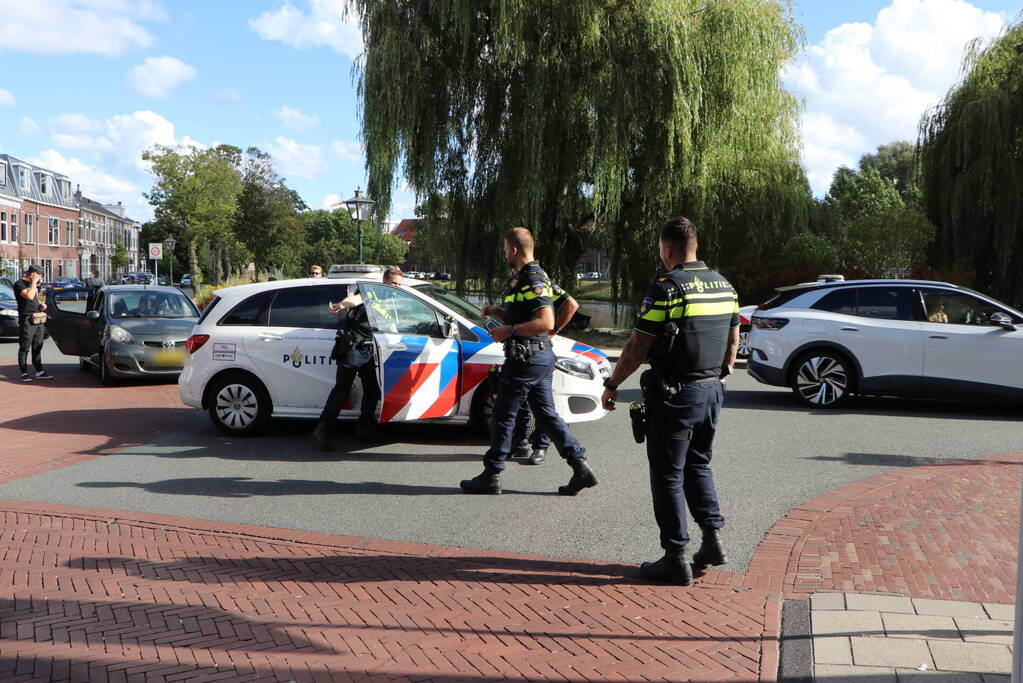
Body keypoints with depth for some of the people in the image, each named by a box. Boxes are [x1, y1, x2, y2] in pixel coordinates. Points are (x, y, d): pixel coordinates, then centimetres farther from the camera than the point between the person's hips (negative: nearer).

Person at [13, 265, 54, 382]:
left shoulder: (34, 285, 17)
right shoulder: (19, 284, -9)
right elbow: (29, 296, -26)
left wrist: (41, 304, 11)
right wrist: (34, 282, -17)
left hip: (38, 320, 8)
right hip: (27, 320, -8)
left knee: (37, 347, 11)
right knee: (24, 348, -2)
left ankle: (39, 372, 15)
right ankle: (24, 373, 2)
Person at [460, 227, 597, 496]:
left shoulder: (532, 281, -17)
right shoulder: (530, 277, 17)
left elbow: (546, 322, -27)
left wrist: (510, 330, -22)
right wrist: (499, 314, 21)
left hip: (526, 359, -10)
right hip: (542, 356, 10)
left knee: (504, 415, 1)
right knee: (546, 414, 11)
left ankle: (491, 475, 10)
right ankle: (580, 468, 8)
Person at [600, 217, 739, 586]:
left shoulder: (666, 288, -16)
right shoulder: (724, 286, 7)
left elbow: (638, 347, -15)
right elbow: (733, 341, 16)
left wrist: (612, 385, -3)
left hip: (674, 396, -7)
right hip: (712, 390, 7)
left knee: (668, 474, 2)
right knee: (698, 465, 22)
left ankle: (676, 558, 6)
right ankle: (713, 538, 17)